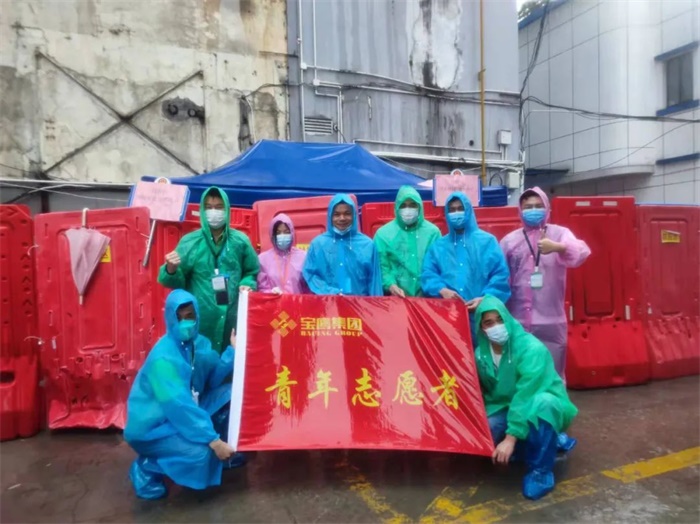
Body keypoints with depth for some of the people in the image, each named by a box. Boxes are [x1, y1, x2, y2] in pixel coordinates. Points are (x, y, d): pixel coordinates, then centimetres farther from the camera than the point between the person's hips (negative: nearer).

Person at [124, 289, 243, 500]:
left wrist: (233, 350, -14)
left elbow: (214, 378, -2)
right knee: (199, 452, -30)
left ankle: (223, 453, 12)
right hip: (152, 426, -8)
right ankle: (145, 469, 0)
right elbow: (179, 406, -34)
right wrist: (213, 440, -35)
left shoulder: (199, 343, -3)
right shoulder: (163, 357, -29)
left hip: (186, 411, 8)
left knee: (230, 394, -5)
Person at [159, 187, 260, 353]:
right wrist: (171, 270, -21)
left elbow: (253, 272, 15)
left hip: (232, 319, 2)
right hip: (200, 320, -1)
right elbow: (178, 282, 0)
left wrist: (247, 284, -4)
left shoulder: (240, 241, 3)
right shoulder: (189, 241, -1)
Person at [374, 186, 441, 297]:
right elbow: (381, 266, -1)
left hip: (427, 294, 1)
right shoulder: (383, 233, 1)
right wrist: (390, 285, -17)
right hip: (397, 296, -1)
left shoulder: (433, 231, 5)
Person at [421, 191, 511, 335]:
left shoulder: (487, 241, 10)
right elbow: (428, 273, 6)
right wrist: (442, 290, -15)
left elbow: (500, 274, 1)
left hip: (481, 313, -1)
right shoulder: (438, 246, 17)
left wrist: (486, 298, -14)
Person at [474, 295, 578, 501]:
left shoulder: (531, 348, -27)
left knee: (542, 403, -40)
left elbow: (525, 396, -32)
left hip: (546, 407, -5)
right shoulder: (481, 353, -8)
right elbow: (486, 392, 4)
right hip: (506, 408, 5)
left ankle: (541, 471, -20)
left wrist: (510, 437, -34)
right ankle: (528, 447, 8)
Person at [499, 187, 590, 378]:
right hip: (517, 321, 1)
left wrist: (558, 247, -36)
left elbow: (581, 252, -16)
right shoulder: (509, 240, 8)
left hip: (551, 321, -1)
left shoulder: (559, 233, 4)